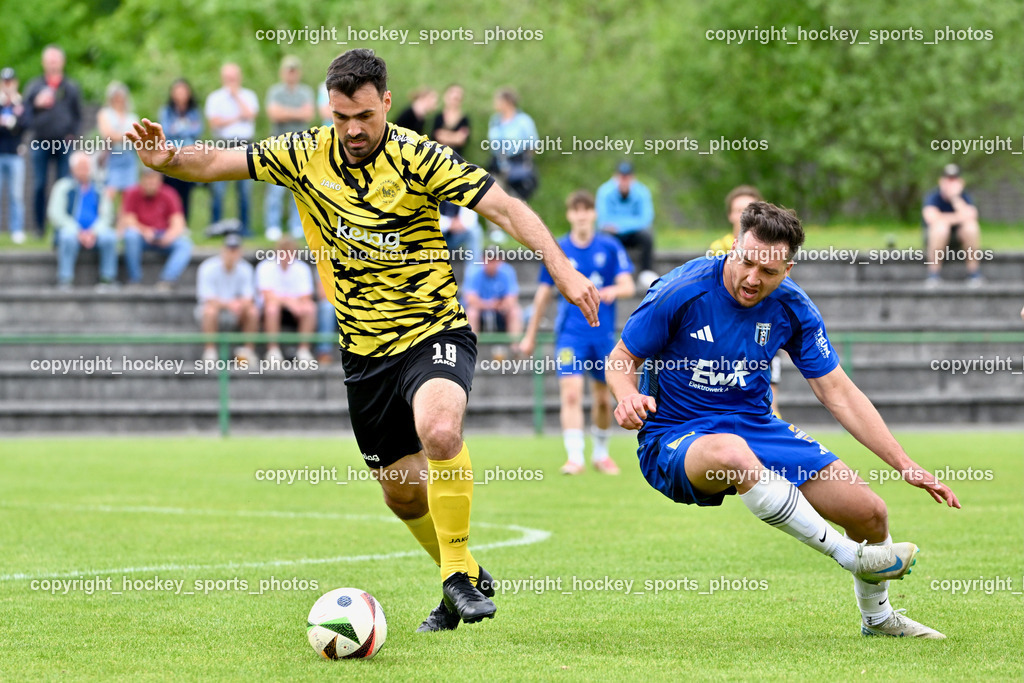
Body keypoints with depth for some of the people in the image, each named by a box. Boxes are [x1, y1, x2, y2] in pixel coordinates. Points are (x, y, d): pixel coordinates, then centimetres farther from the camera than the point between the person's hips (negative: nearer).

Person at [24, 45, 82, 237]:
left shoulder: (71, 87, 11)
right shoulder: (34, 86, 9)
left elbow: (78, 114, 13)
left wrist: (72, 133, -2)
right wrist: (36, 104, -14)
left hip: (64, 143, 0)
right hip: (40, 143, 0)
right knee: (39, 186, -1)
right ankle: (39, 226, 7)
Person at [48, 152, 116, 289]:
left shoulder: (99, 189, 12)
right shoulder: (63, 186, 5)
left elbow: (106, 216, 6)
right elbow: (55, 213, -4)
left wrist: (94, 232, -16)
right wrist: (78, 232, -16)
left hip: (94, 231, 2)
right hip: (72, 229, -2)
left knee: (110, 237, -29)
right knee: (68, 237, -37)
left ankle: (108, 279, -24)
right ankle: (64, 282, -33)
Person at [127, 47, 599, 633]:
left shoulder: (417, 157, -15)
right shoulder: (306, 155, -3)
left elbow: (504, 208, -19)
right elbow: (217, 164, 2)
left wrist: (561, 267, -31)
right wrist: (169, 160, -19)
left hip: (434, 332, -5)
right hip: (365, 349, 5)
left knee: (439, 431, -34)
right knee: (402, 491, 12)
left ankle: (459, 575, -17)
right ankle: (466, 581, 38)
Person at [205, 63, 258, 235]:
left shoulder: (248, 96, 12)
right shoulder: (215, 97, 7)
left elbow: (250, 115, -7)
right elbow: (215, 122, -4)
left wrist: (236, 95, -2)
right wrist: (237, 118, -4)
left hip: (244, 145, 1)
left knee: (245, 189, 1)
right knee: (218, 190, -5)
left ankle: (244, 227, 8)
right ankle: (215, 226, 0)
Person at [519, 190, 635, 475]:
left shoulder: (610, 247, 1)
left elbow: (628, 286, -4)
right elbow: (544, 292, 11)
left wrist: (614, 290, -28)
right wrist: (531, 334, 15)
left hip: (603, 332, 1)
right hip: (570, 333, -1)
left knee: (603, 398, 9)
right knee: (571, 393, -17)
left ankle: (601, 453, 29)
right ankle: (575, 457, -20)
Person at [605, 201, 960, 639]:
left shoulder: (790, 307, -5)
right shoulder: (681, 292, -17)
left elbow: (838, 393, 1)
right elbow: (621, 360, -4)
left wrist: (905, 466, -4)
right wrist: (629, 397, -29)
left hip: (755, 428, 5)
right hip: (675, 439, -5)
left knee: (870, 512, -5)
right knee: (733, 453, -43)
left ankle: (878, 617, 27)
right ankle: (850, 557, -29)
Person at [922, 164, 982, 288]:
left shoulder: (964, 197, -8)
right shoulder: (933, 197, -14)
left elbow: (970, 216, -26)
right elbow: (931, 217, -32)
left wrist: (955, 197, -29)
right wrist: (959, 217, -25)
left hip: (960, 235, 2)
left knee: (971, 225, -28)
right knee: (940, 226, -35)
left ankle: (974, 273, -15)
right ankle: (934, 275, -25)